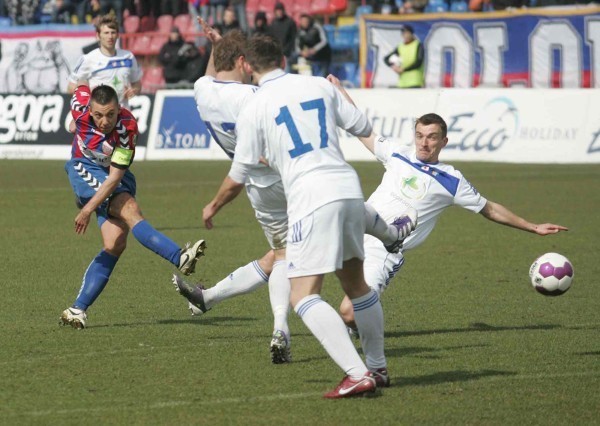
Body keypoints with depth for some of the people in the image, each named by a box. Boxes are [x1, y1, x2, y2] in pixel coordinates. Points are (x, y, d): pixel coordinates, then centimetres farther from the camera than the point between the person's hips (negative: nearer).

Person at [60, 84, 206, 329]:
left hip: (115, 179, 1)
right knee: (129, 209, -28)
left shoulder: (127, 127, -25)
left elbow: (115, 176, -24)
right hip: (85, 170, -1)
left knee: (115, 245, -14)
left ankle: (77, 310, -9)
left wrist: (89, 208, -30)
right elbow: (80, 90, 6)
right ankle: (180, 258, -40)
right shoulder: (81, 107, -21)